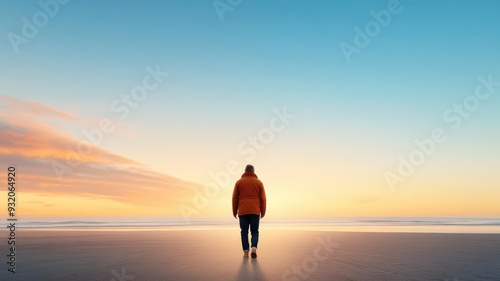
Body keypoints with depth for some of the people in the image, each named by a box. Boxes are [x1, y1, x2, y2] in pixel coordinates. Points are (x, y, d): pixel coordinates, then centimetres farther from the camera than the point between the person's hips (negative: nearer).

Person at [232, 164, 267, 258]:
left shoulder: (239, 182, 6)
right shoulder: (259, 182, 6)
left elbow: (235, 198, 5)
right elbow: (262, 199, 4)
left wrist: (234, 211, 11)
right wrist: (263, 212, 10)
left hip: (242, 212, 0)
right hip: (255, 212, 0)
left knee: (244, 232, 7)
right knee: (254, 231, 8)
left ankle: (245, 252, 2)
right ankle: (254, 248, -13)